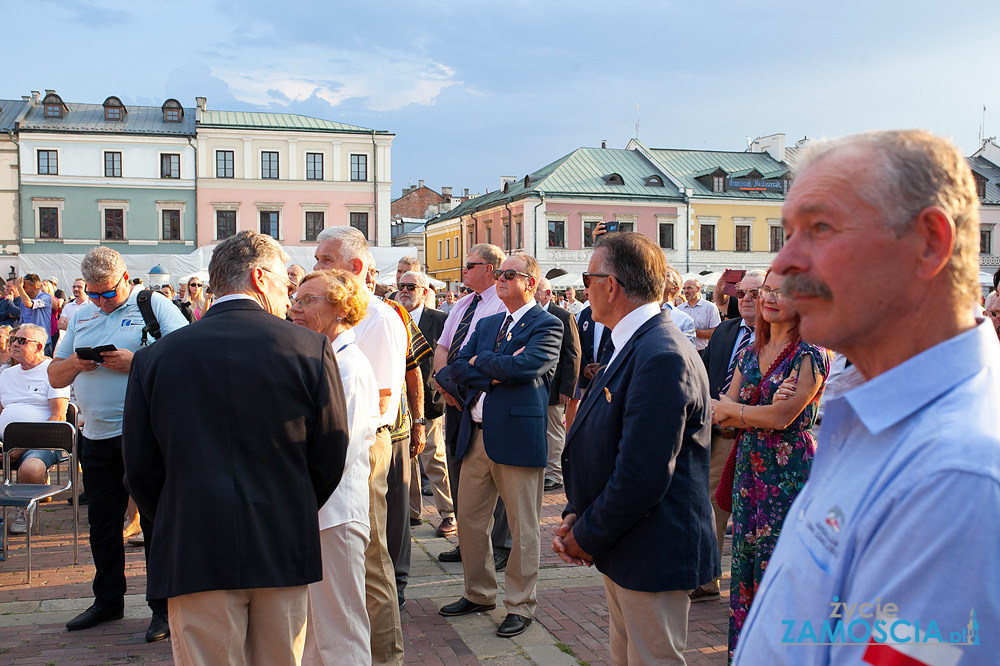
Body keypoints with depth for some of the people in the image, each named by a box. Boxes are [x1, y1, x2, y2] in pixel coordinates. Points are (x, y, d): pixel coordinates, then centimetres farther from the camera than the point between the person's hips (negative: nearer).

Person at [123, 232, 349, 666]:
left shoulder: (155, 356, -1)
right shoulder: (310, 348, -4)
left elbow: (140, 469, 2)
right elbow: (330, 456, -2)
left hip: (194, 554, 0)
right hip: (284, 550, 0)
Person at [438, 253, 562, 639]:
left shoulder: (546, 326, -4)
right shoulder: (487, 325, 17)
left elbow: (526, 365, -21)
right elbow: (458, 370, 6)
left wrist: (481, 362, -5)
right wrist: (496, 373, -11)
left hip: (517, 435, -7)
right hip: (476, 434, 7)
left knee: (523, 527, 3)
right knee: (468, 520, 14)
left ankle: (521, 606, 17)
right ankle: (479, 594, 32)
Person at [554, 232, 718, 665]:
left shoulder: (662, 357, -25)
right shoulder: (635, 346, 9)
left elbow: (642, 475, -27)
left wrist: (588, 536, -14)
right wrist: (575, 516, 3)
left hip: (654, 556, -10)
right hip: (623, 549, 10)